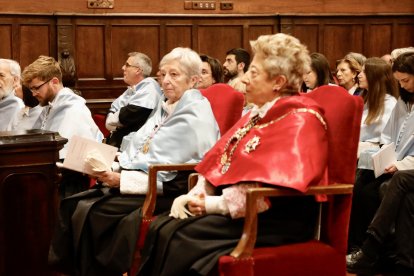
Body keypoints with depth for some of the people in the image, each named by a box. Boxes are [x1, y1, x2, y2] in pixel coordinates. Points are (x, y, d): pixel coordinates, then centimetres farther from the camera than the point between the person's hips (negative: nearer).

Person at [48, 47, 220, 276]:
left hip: (171, 191, -8)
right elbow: (140, 149, 15)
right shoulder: (165, 106, 17)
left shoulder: (195, 115, -10)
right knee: (72, 204, -11)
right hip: (146, 181, 9)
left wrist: (122, 179, -21)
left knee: (92, 211, -24)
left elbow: (166, 171, -17)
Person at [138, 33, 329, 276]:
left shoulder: (300, 121, -12)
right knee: (161, 228, -11)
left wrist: (215, 204, -17)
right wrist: (194, 196, -3)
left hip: (277, 220, -8)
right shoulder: (258, 114, 18)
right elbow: (220, 161, 14)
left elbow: (270, 187, -22)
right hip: (236, 209, 9)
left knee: (178, 237, -23)